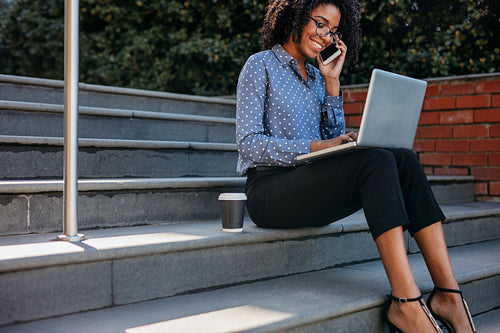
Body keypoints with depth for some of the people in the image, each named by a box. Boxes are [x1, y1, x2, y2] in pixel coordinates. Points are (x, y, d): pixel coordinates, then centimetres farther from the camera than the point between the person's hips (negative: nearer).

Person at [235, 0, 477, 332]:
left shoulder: (317, 77, 22)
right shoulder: (261, 65, 2)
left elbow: (335, 138, 13)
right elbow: (249, 143, -10)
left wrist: (332, 82, 8)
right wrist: (315, 147, -22)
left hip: (311, 186, 6)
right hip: (270, 190, -6)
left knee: (405, 159, -18)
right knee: (376, 161, -29)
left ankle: (448, 292, -24)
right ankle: (406, 302, -34)